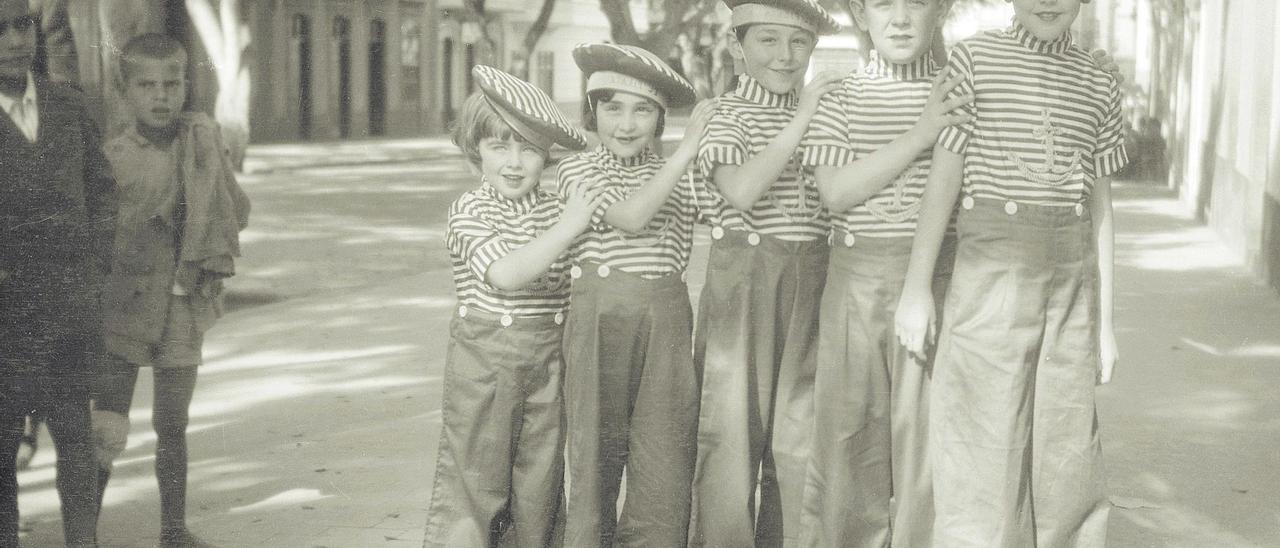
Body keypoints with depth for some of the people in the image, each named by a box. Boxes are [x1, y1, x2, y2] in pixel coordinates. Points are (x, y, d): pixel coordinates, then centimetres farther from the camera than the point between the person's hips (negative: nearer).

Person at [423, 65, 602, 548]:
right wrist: (567, 228, -23)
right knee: (472, 478, -2)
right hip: (484, 359, -5)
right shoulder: (470, 211, -8)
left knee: (540, 481, 10)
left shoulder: (555, 207, 9)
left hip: (547, 358, 5)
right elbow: (505, 273, -25)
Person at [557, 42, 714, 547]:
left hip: (666, 320, 3)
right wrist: (687, 149, -19)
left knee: (665, 451, 0)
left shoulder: (679, 178, 13)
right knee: (597, 447, 4)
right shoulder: (577, 170, 0)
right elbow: (629, 216, -16)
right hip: (599, 319, -3)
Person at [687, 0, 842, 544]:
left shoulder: (822, 111, 12)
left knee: (800, 430, 8)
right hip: (744, 279, -5)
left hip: (811, 284, 5)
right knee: (733, 426, -1)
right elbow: (742, 190, -23)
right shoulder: (727, 114, -5)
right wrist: (800, 120, -20)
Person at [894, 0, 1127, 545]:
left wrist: (1105, 318, 9)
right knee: (983, 441, -1)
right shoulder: (975, 58, -2)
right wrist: (916, 286, -6)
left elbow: (1100, 209, 11)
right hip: (989, 263, -3)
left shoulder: (1100, 86, 9)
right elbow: (943, 177, -3)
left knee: (1066, 443, 5)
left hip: (1070, 275, 3)